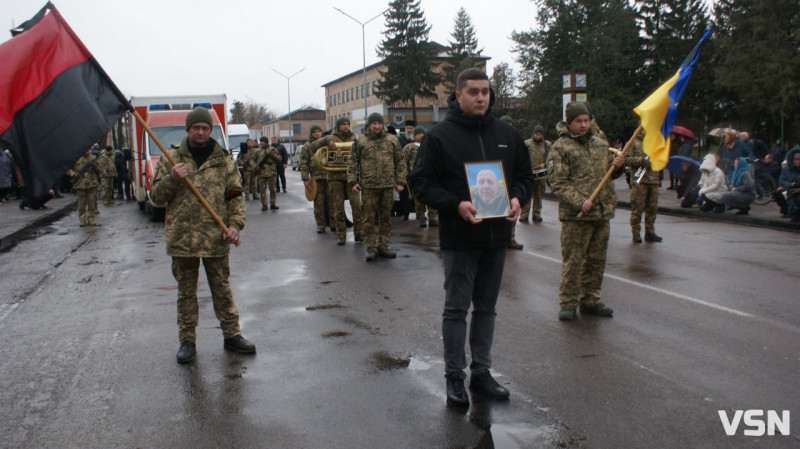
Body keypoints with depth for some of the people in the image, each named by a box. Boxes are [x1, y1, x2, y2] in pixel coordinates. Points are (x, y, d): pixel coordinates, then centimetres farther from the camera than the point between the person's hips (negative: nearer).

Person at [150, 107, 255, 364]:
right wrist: (172, 179, -12)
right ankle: (187, 341, 20)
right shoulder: (171, 160, 6)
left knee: (222, 289, 10)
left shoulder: (224, 161, 6)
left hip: (216, 239, 0)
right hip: (181, 238, 0)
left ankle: (231, 335, 21)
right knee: (186, 291, 10)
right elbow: (156, 196, 6)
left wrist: (236, 224, -7)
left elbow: (235, 196, 6)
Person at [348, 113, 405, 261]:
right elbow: (352, 162, 6)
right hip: (368, 186, -2)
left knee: (386, 218, 8)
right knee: (369, 218, -1)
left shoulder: (392, 140, 10)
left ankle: (383, 246, 17)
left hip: (388, 185, 2)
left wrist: (400, 182, 6)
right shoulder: (360, 141, 5)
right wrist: (353, 182, -3)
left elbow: (399, 162, 13)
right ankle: (371, 248, 7)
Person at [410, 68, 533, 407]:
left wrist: (517, 198, -6)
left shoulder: (507, 135, 9)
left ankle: (481, 372, 26)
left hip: (497, 236, 5)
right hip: (458, 238, -5)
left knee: (486, 308, 14)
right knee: (456, 309, 2)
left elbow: (524, 175, 16)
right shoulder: (439, 135, -5)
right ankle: (454, 377, 15)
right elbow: (422, 182, -7)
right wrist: (456, 205, -21)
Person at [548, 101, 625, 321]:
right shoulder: (560, 148, -3)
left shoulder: (600, 144, 16)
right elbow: (557, 183, -11)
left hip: (602, 213, 6)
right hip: (575, 215, -6)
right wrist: (579, 202, -21)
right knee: (572, 260, -4)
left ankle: (590, 300, 24)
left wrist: (617, 165, 3)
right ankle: (568, 303, 7)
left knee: (596, 260, 12)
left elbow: (610, 174, 27)